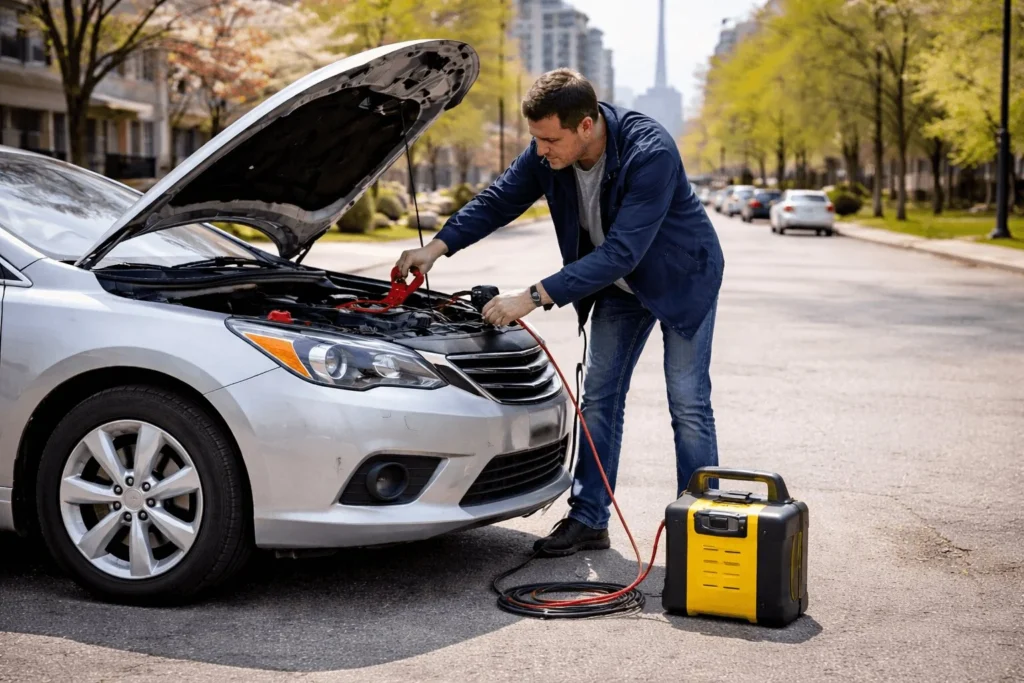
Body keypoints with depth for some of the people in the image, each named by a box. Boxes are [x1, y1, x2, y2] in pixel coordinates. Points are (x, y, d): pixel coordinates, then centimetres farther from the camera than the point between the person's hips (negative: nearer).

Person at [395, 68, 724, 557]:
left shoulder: (650, 152, -37)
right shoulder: (547, 153, -17)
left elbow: (622, 251, -41)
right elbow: (498, 200, -4)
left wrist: (534, 297, -43)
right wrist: (437, 247, -18)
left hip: (682, 276, -6)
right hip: (617, 281, 6)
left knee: (688, 404, -4)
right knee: (599, 397, 4)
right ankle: (588, 521, 10)